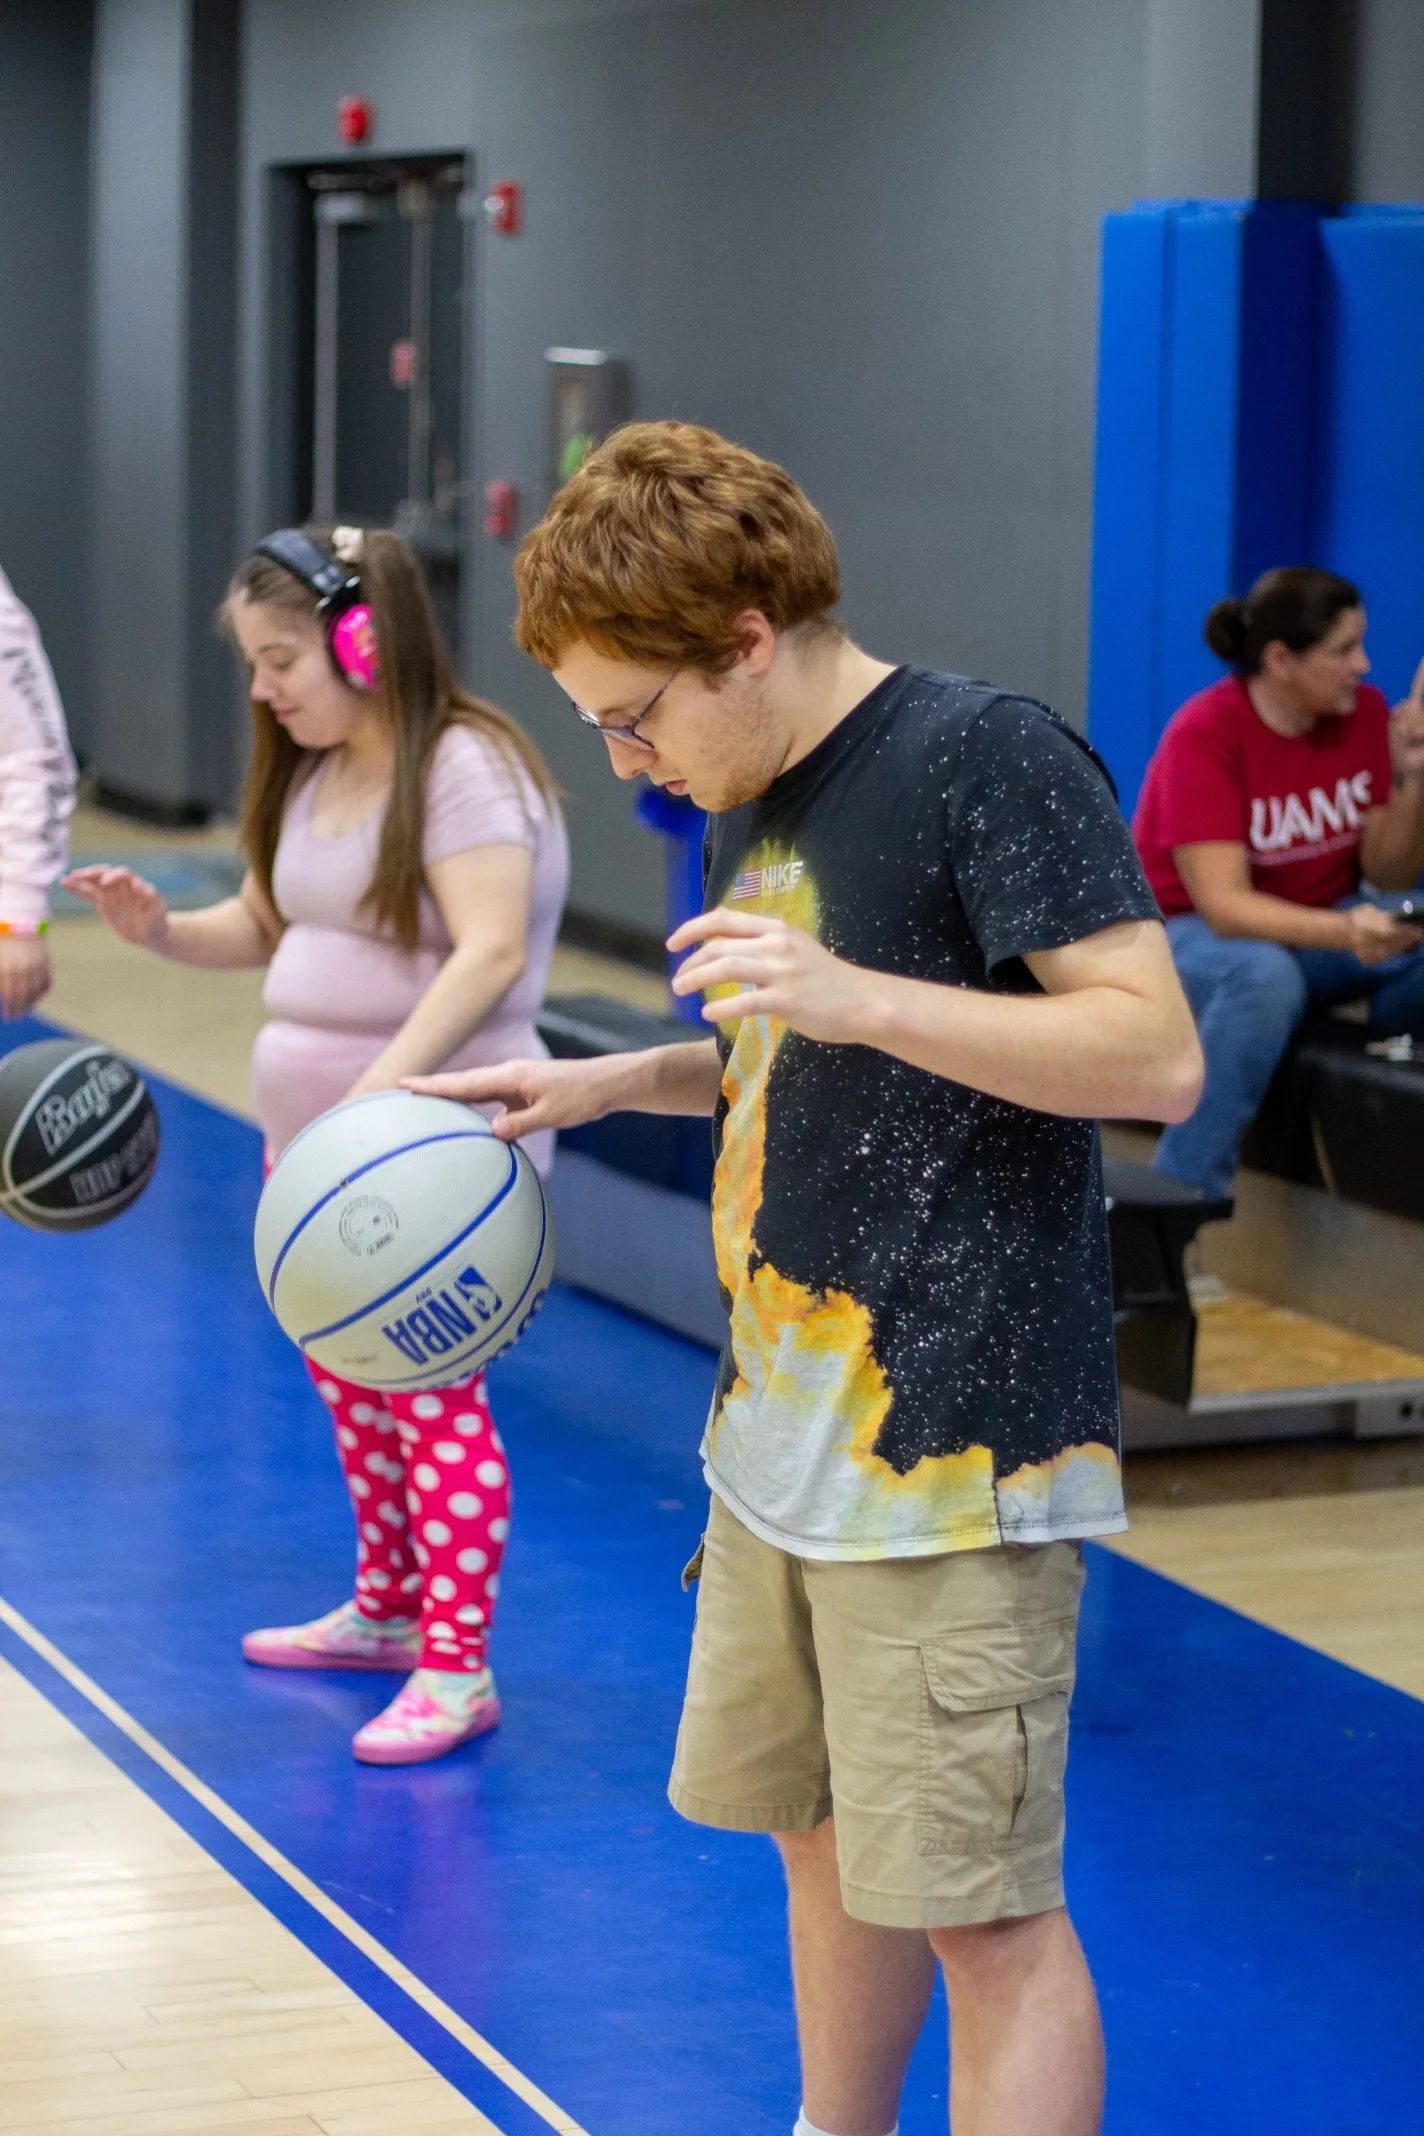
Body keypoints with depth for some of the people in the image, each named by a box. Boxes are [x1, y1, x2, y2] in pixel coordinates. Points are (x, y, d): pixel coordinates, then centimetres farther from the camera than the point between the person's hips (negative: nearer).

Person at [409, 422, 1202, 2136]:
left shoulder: (989, 757, -13)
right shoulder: (753, 802, 13)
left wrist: (852, 997, -27)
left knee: (980, 1907, -5)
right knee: (823, 1844, 19)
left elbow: (1157, 1056, -19)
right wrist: (605, 1083, 12)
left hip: (949, 1458, -9)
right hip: (780, 1435, 9)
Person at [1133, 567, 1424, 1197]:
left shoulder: (1364, 712, -6)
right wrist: (1346, 933, -45)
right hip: (1191, 934, -5)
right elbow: (1224, 906, -29)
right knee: (1266, 976, -40)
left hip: (1316, 926, 5)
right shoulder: (1204, 734, -21)